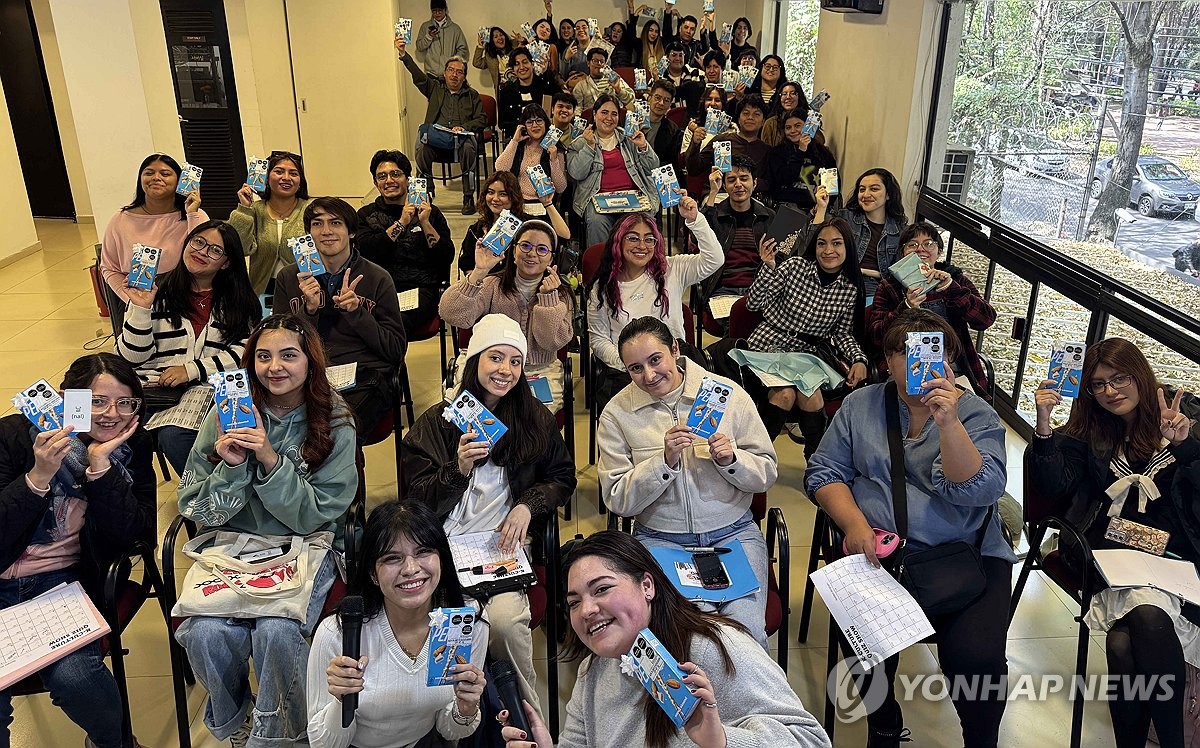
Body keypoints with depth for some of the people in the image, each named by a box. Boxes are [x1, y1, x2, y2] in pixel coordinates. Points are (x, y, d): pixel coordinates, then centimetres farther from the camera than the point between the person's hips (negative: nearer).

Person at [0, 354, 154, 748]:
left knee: (73, 675, -25)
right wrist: (39, 476, -27)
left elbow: (138, 535, -11)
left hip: (62, 579, 1)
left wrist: (100, 466, -20)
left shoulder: (133, 446, 0)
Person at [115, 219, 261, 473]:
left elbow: (245, 349, -1)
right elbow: (131, 356, 4)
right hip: (155, 389, 2)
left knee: (174, 435, -30)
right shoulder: (157, 291, 7)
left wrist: (193, 369, -10)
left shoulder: (238, 300, 10)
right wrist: (141, 309, -10)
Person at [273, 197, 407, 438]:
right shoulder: (288, 278, 14)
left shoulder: (377, 278, 7)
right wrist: (309, 309, -7)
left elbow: (397, 351, 3)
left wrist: (356, 311, -10)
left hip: (363, 379, -2)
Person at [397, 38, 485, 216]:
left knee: (468, 148, -35)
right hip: (435, 139, 1)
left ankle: (468, 198, -27)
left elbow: (481, 120, 11)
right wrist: (403, 54, -9)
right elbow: (417, 75, 6)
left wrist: (464, 127, -8)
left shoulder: (472, 95, 20)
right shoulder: (435, 88, 21)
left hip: (461, 138, -1)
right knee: (422, 148, -32)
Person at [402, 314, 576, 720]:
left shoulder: (536, 420, 9)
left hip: (505, 539, 0)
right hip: (446, 543, 0)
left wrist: (528, 506, -4)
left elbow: (563, 478, 15)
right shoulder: (437, 422, 6)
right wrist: (459, 468, -15)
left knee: (505, 619, -28)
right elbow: (416, 495, 4)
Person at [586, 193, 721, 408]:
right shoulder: (603, 287, 8)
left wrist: (694, 219, -17)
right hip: (622, 371, 0)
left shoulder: (672, 270, 7)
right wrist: (629, 366, -9)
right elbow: (598, 339, 7)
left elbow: (714, 259, -5)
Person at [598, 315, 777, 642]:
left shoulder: (728, 394, -2)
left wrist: (731, 459, -18)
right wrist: (665, 460, -19)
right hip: (659, 539, 0)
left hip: (733, 532, 1)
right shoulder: (616, 414, -3)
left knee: (747, 631, -19)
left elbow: (767, 475, 3)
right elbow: (618, 500, -6)